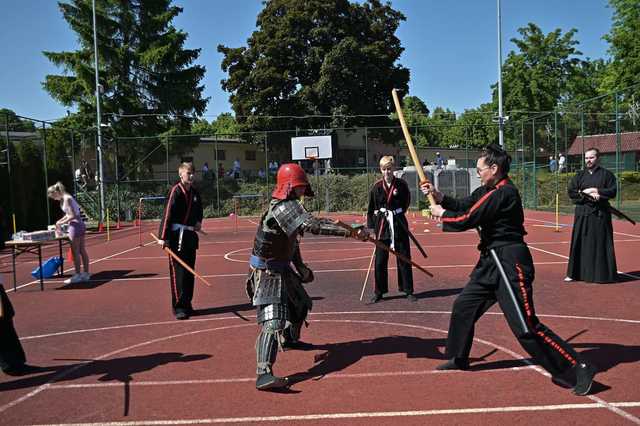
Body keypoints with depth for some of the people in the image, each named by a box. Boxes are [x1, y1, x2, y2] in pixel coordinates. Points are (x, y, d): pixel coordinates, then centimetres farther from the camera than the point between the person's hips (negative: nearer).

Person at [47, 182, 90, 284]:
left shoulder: (66, 199, -15)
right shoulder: (64, 198, 14)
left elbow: (72, 215, -20)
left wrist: (61, 223, -11)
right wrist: (59, 221, 12)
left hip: (75, 225, -9)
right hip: (80, 225, 9)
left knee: (75, 252, -3)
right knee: (82, 250, 11)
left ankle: (77, 275, 2)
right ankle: (86, 274, 16)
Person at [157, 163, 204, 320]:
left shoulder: (195, 192, 11)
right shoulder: (175, 191, -11)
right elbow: (167, 214, -17)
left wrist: (199, 221, 8)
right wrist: (163, 237, -22)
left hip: (191, 235, 8)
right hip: (177, 236, -8)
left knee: (190, 272, 13)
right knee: (178, 272, -5)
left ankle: (187, 304, 24)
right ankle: (179, 307, 2)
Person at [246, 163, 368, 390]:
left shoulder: (289, 205, 8)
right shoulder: (283, 207, -25)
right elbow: (312, 226, -38)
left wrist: (300, 268, 19)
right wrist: (351, 232, -40)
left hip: (282, 269, 10)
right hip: (267, 273, -10)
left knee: (300, 304, 27)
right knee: (273, 321, -20)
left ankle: (289, 339, 52)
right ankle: (264, 374, -27)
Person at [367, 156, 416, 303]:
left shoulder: (401, 184, -3)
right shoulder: (376, 187, -2)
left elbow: (406, 201, 13)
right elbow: (371, 208, 3)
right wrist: (371, 227, -1)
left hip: (399, 225, 0)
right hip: (382, 225, 0)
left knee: (404, 259, 6)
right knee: (380, 261, 5)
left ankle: (408, 291, 18)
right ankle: (379, 292, 17)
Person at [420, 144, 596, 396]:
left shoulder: (503, 193, -20)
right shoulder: (487, 191, 11)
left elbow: (467, 220, -19)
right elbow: (463, 205, 16)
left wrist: (442, 214, -2)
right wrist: (439, 197, 4)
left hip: (509, 263, -10)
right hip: (492, 261, 11)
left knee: (525, 326, -11)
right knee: (463, 305, 18)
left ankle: (578, 369, 1)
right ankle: (458, 359, 35)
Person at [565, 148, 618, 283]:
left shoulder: (606, 174, 3)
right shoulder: (579, 175, 10)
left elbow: (612, 191, -5)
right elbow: (571, 192, 0)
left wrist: (594, 190, -13)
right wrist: (588, 195, -12)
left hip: (600, 214, -2)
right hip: (582, 213, 2)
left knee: (601, 243, 0)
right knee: (580, 243, 3)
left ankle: (604, 274, 10)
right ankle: (574, 273, 9)